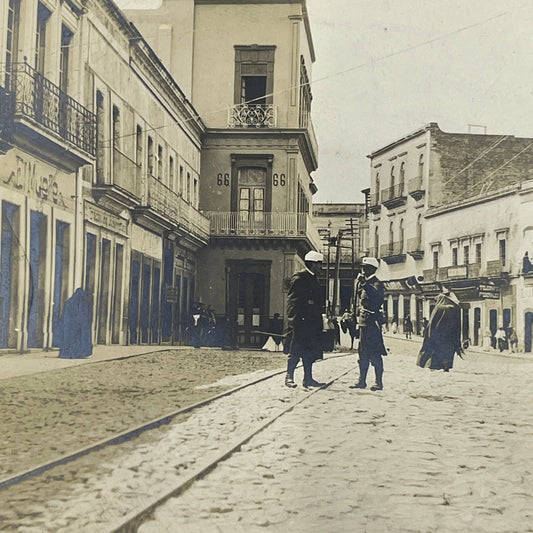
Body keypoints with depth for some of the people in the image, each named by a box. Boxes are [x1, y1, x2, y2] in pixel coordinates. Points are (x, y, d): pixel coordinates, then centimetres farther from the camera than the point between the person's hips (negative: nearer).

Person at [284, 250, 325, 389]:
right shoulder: (298, 278, -9)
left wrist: (319, 321, 17)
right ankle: (289, 376, 7)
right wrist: (294, 322, -20)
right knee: (296, 351, -4)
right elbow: (292, 301, -14)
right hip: (301, 322, -9)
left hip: (312, 323, 9)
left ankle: (308, 379, 13)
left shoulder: (313, 280, 18)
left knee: (310, 352, 9)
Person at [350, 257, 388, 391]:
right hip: (363, 321, 9)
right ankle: (362, 381, 16)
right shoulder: (362, 282, 18)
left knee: (375, 353, -7)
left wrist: (364, 284, -31)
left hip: (373, 321, -9)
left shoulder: (376, 283, -8)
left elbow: (377, 296, -28)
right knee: (363, 352, 11)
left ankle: (379, 382, -3)